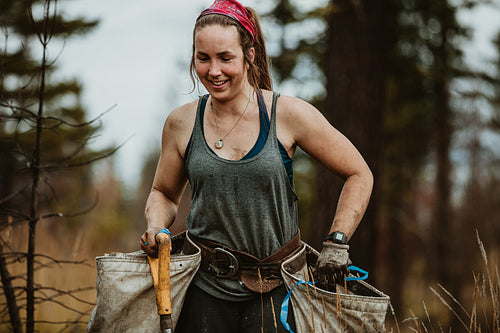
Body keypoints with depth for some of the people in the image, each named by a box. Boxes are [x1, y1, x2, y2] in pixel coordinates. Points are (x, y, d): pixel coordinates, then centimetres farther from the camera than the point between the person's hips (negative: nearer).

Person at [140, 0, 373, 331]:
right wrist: (156, 227, -2)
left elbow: (359, 175, 3)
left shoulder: (289, 114, -5)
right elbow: (164, 194, 19)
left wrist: (337, 242, -5)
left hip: (274, 288, -2)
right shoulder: (181, 123, 3)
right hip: (205, 286, 2)